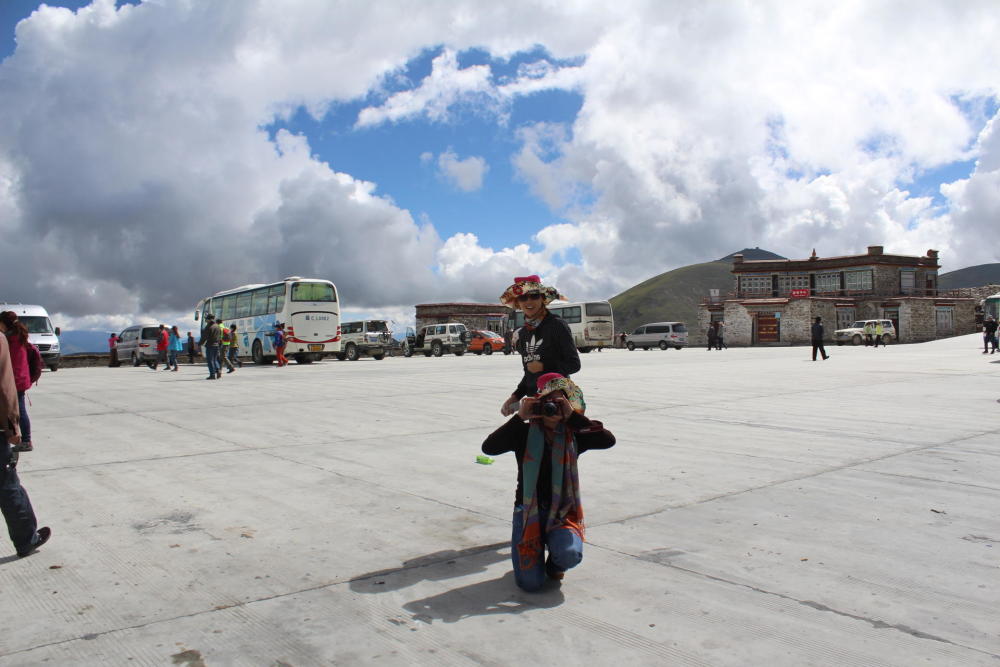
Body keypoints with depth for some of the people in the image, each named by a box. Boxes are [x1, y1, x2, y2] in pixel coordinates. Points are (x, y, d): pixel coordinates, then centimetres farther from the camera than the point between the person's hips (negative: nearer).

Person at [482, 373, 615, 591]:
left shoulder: (573, 436, 0)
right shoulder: (525, 434, -4)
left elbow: (608, 440, -17)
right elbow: (489, 447, -19)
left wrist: (574, 416, -20)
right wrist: (519, 418, -22)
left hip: (562, 513, 1)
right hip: (528, 510, -1)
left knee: (570, 554, -30)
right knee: (530, 583, -13)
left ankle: (555, 563, 10)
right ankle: (531, 551, 23)